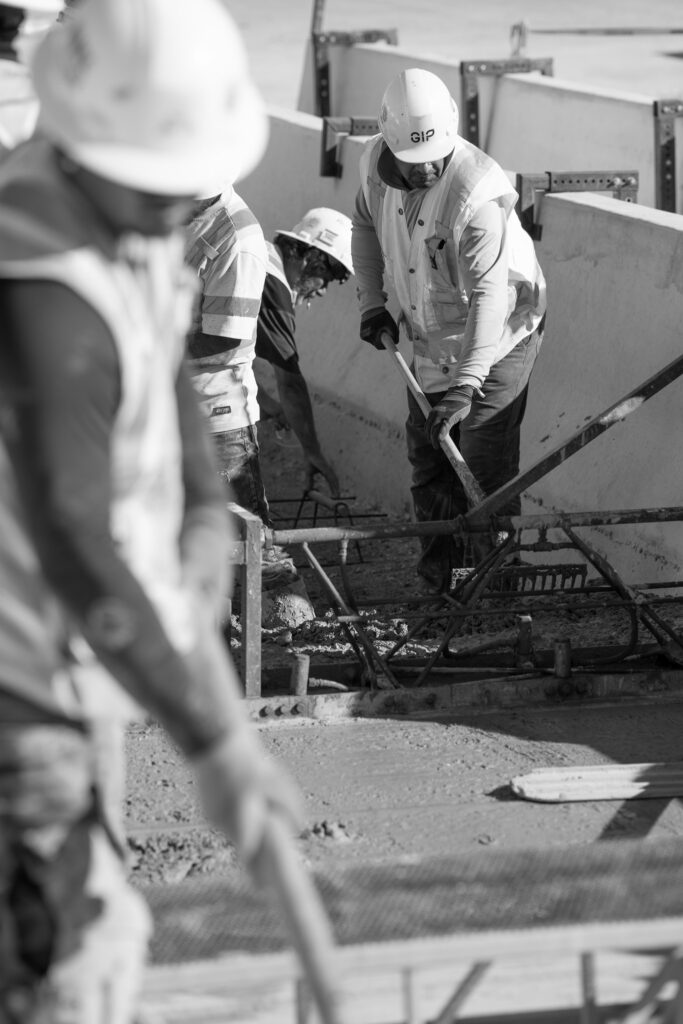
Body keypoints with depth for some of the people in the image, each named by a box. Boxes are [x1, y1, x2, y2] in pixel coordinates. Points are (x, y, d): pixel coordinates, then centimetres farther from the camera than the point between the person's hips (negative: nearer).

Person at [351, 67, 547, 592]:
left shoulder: (478, 190, -33)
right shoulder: (376, 161, -11)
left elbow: (489, 293, -38)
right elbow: (366, 225, 12)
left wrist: (466, 385, -44)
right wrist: (372, 302, 2)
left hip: (498, 335, -7)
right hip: (431, 334, 7)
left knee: (485, 464, -11)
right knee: (427, 453, 14)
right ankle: (439, 576, 29)